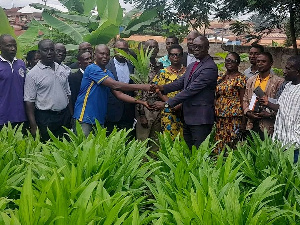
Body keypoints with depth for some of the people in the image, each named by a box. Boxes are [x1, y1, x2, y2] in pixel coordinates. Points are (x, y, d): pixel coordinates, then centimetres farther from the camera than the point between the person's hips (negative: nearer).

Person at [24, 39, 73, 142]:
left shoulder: (62, 70, 10)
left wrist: (71, 114, 12)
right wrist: (33, 126, -15)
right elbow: (29, 101, -9)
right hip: (45, 118, -5)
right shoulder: (33, 74, -7)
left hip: (65, 116, 5)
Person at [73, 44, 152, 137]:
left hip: (99, 119, 8)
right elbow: (115, 85, -21)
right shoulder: (92, 69, -13)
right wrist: (142, 87, -22)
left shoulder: (108, 73, 14)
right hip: (85, 118, -8)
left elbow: (118, 94, 7)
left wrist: (140, 102, -5)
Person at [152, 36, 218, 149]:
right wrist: (163, 87, -10)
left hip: (200, 119, -9)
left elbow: (191, 90, -20)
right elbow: (180, 82, 10)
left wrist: (167, 104, -21)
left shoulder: (210, 67, -14)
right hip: (188, 116, 9)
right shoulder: (192, 66, 17)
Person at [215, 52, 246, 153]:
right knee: (219, 143, 6)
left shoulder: (240, 78, -3)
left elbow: (242, 99, -7)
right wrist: (215, 116, 11)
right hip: (219, 117, 6)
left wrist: (243, 120, -11)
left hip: (234, 117, -6)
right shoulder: (220, 77, 14)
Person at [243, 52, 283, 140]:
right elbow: (245, 100, 16)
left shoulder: (278, 82, -2)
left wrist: (269, 114, -17)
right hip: (252, 125, 4)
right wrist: (248, 112, -2)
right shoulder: (250, 80, 15)